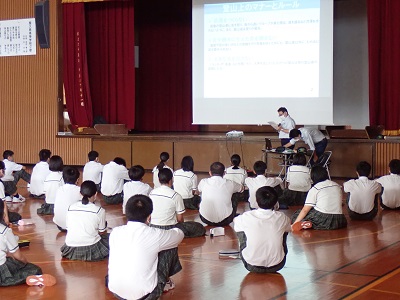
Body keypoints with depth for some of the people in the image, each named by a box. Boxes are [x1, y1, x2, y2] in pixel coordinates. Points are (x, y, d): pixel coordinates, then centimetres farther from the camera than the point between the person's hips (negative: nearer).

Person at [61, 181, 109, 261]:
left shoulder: (71, 207, 0)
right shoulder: (99, 211, -11)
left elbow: (68, 229, 9)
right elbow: (102, 232, 0)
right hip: (91, 251, -4)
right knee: (109, 238, 23)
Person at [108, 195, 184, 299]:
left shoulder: (115, 232, -3)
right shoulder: (154, 235, -14)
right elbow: (179, 234, 6)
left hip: (115, 292, 4)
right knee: (171, 247, 13)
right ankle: (165, 282, 33)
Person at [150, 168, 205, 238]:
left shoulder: (151, 193, 1)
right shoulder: (176, 196, -14)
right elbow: (180, 219, -8)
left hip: (152, 227, 6)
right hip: (169, 229, -6)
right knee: (200, 228, 2)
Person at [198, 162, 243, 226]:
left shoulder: (203, 182, -4)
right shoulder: (230, 183, -6)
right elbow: (241, 188, 17)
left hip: (206, 220, 1)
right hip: (224, 221, 0)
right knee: (234, 201, 27)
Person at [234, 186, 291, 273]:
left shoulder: (247, 217, -14)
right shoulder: (281, 218, -10)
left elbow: (235, 221, 11)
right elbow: (288, 228, 15)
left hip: (252, 266, -1)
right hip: (276, 266, 2)